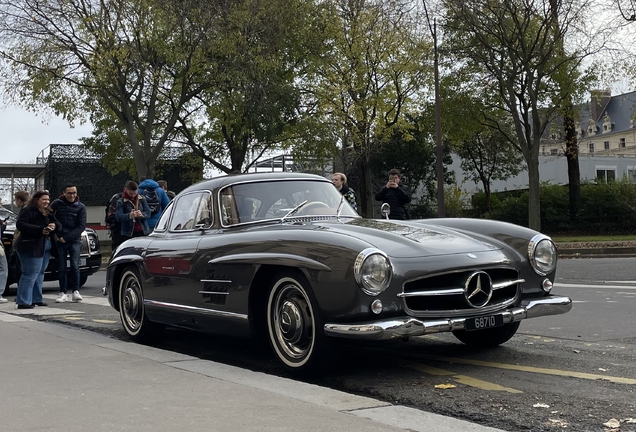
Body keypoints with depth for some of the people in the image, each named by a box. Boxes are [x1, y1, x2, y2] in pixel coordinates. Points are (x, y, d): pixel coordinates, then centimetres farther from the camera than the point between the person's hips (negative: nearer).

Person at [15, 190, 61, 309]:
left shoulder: (49, 212, 20)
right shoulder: (28, 211, -6)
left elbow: (59, 225, 16)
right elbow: (20, 224, -18)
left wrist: (55, 226, -10)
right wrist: (40, 230, -24)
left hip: (46, 247, 9)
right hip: (32, 247, -9)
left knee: (40, 274, 12)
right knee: (30, 274, -11)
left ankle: (36, 299, 19)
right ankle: (23, 302, -9)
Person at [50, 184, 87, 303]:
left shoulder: (80, 207, 1)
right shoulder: (57, 204, 3)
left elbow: (81, 226, -3)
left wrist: (66, 237, -9)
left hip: (74, 240, -1)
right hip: (60, 240, 1)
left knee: (75, 265, -10)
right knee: (61, 267, 1)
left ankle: (75, 291, -2)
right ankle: (63, 293, 7)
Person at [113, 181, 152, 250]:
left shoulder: (142, 199, 9)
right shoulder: (121, 202, 0)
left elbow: (148, 213, 2)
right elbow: (118, 217, -12)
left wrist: (142, 214, -23)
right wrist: (129, 215, -33)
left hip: (143, 232, 2)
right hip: (128, 233, -2)